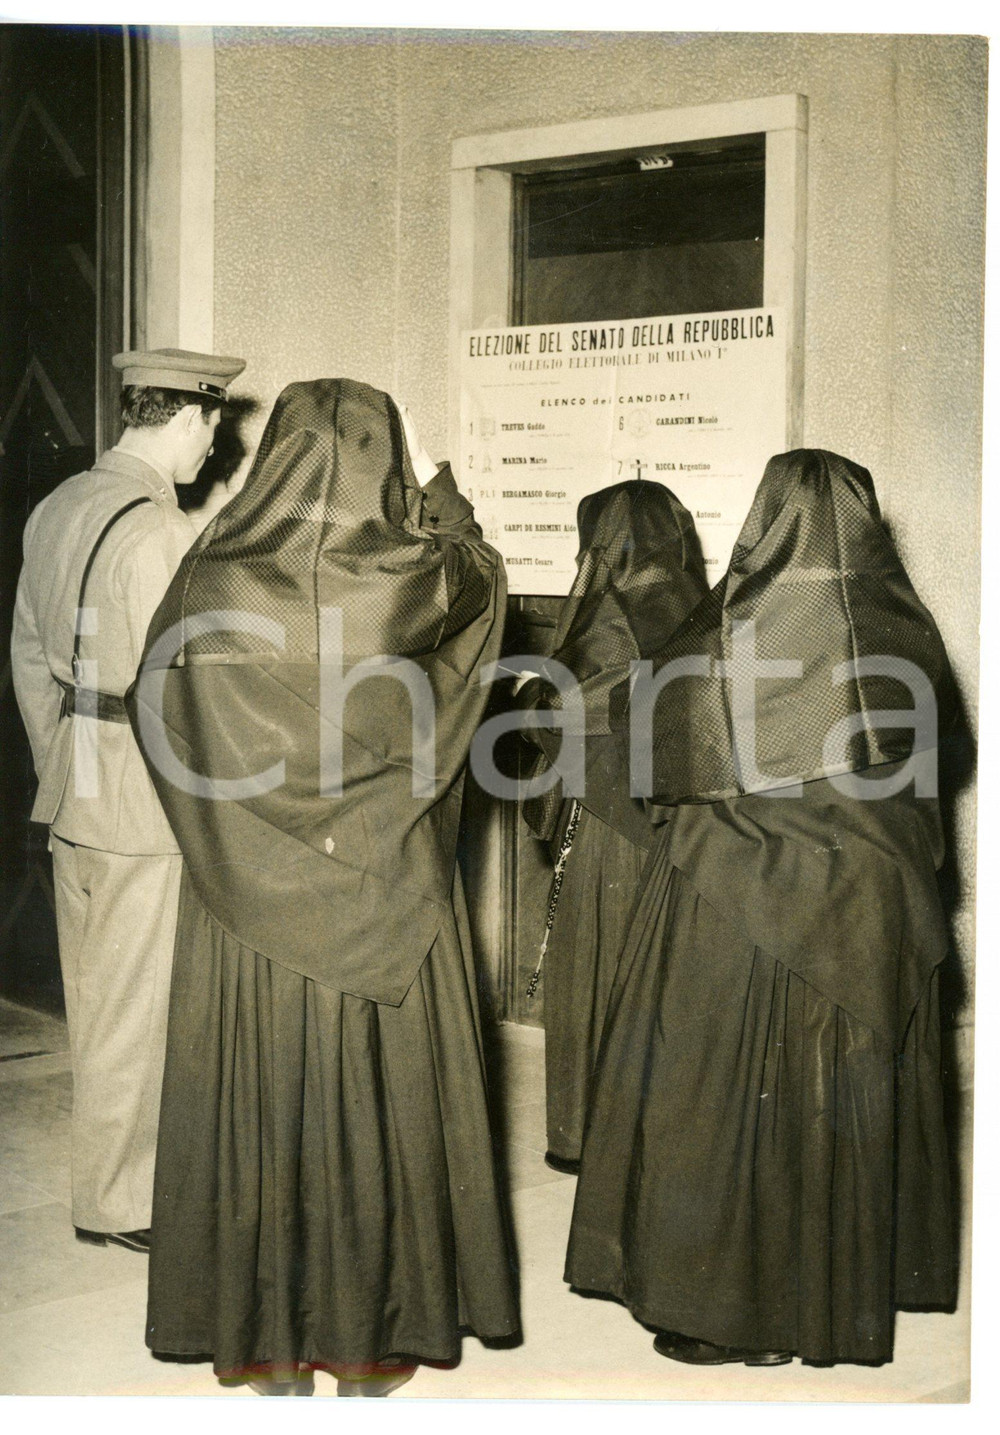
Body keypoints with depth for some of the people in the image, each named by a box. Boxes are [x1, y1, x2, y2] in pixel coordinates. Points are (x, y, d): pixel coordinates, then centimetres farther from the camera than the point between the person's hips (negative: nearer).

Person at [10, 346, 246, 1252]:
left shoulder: (57, 509, 8)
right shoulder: (159, 531, -20)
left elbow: (30, 653, 14)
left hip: (74, 799, 9)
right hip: (144, 808, -9)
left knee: (95, 999, 18)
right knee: (135, 1008, 4)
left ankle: (107, 1169, 32)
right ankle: (118, 1202, 16)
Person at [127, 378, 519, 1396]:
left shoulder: (213, 580, -9)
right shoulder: (413, 579, -11)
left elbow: (155, 709, 4)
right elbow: (482, 578, 13)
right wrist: (433, 481, 22)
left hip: (249, 895, 1)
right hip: (386, 896, 0)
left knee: (258, 1095, 11)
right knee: (382, 1097, 11)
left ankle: (271, 1346, 23)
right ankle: (372, 1341, 23)